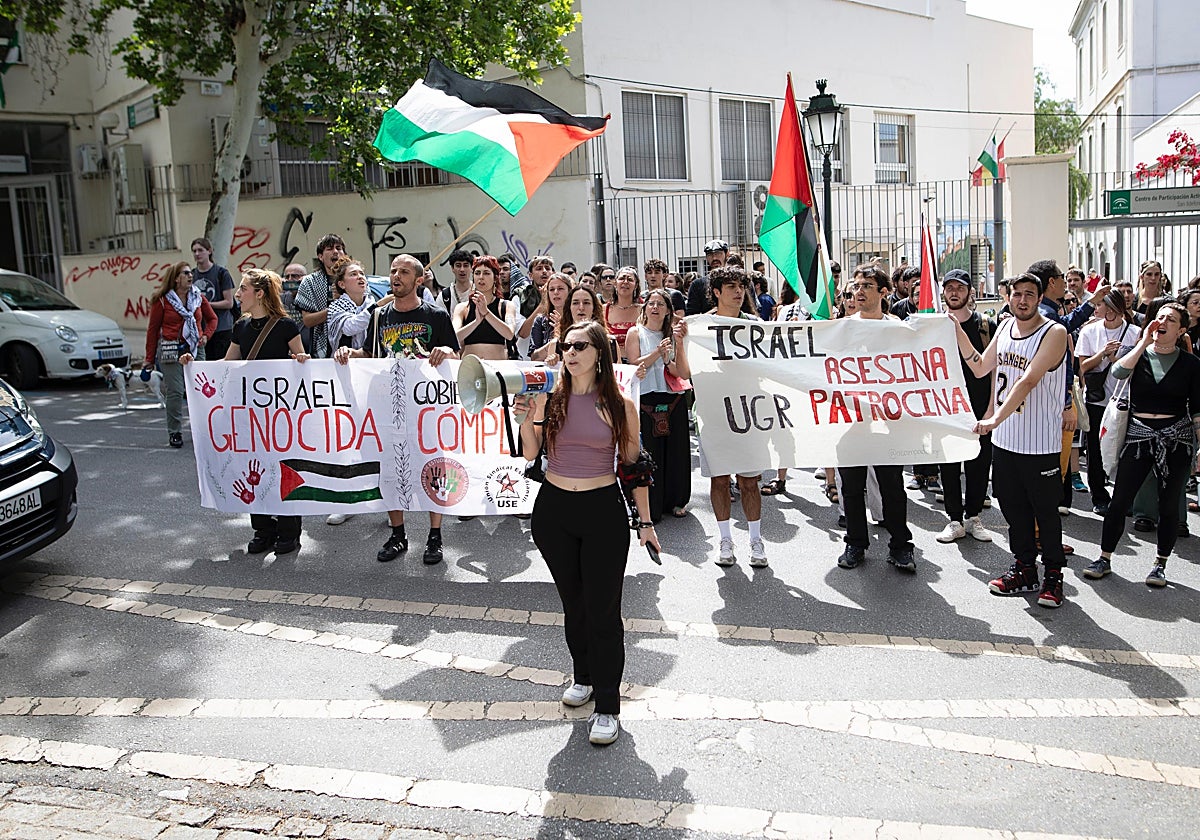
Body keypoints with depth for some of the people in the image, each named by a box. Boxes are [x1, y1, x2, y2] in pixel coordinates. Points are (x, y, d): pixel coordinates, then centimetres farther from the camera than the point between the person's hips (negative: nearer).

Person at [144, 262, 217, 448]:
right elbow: (153, 329, 3)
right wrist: (150, 359, 3)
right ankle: (174, 433, 1)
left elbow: (212, 318, 23)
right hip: (171, 350, -3)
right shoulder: (162, 300, -1)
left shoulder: (198, 298, 9)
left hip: (195, 349, 3)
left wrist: (206, 335, 4)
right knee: (175, 392, -8)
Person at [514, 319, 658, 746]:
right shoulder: (549, 397, 0)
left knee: (603, 610, 0)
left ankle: (607, 705, 12)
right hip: (553, 509, 3)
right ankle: (584, 676, 39)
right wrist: (526, 418, -18)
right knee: (572, 603, 17)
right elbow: (530, 452, -1)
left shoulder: (619, 405, -4)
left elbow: (633, 465, 2)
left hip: (604, 511, -2)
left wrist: (645, 521, 2)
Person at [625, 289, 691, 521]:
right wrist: (658, 352, -17)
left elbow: (685, 373, 1)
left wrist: (679, 344, -10)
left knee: (676, 452, 7)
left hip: (674, 402, 3)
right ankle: (650, 508, 8)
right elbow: (634, 364, -8)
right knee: (649, 454, -2)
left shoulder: (672, 335, 13)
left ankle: (676, 501, 23)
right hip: (646, 402, -3)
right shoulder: (635, 333, 6)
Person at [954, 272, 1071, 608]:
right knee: (1013, 507, 15)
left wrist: (995, 419, -32)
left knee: (1045, 511, 5)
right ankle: (1024, 569, 29)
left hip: (1040, 442, -6)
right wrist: (958, 332, 3)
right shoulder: (1005, 327, 8)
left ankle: (1053, 575, 19)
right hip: (1004, 439, 6)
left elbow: (1028, 381, -23)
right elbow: (981, 368, 13)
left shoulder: (1054, 333, -13)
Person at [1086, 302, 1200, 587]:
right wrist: (1144, 341, -15)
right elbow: (1119, 372, -19)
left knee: (1169, 505, 7)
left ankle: (1160, 564, 20)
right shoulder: (1138, 354, 5)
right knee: (1119, 501, 0)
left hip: (1177, 438, 0)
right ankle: (1104, 559, 11)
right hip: (1139, 435, 0)